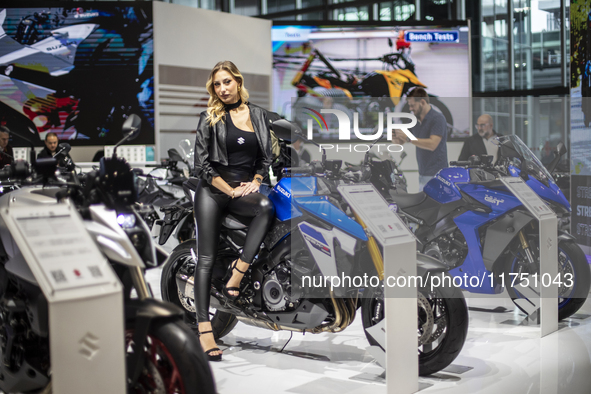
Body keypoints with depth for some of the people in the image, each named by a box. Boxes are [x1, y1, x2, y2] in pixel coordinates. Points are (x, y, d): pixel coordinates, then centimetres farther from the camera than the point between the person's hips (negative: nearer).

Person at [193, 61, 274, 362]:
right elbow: (202, 164, -3)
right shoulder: (210, 118, 1)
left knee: (266, 206, -33)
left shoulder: (258, 114, 10)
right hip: (213, 189, -2)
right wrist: (231, 191, -10)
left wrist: (255, 182, -3)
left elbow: (266, 157, 14)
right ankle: (204, 328, -15)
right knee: (206, 258, -11)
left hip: (246, 187, 3)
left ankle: (236, 274, -29)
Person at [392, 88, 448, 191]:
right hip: (422, 173, 8)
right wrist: (395, 139, -8)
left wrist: (408, 138, -23)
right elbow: (401, 141, 17)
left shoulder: (437, 118, -11)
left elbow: (432, 144, -23)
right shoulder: (415, 120, 13)